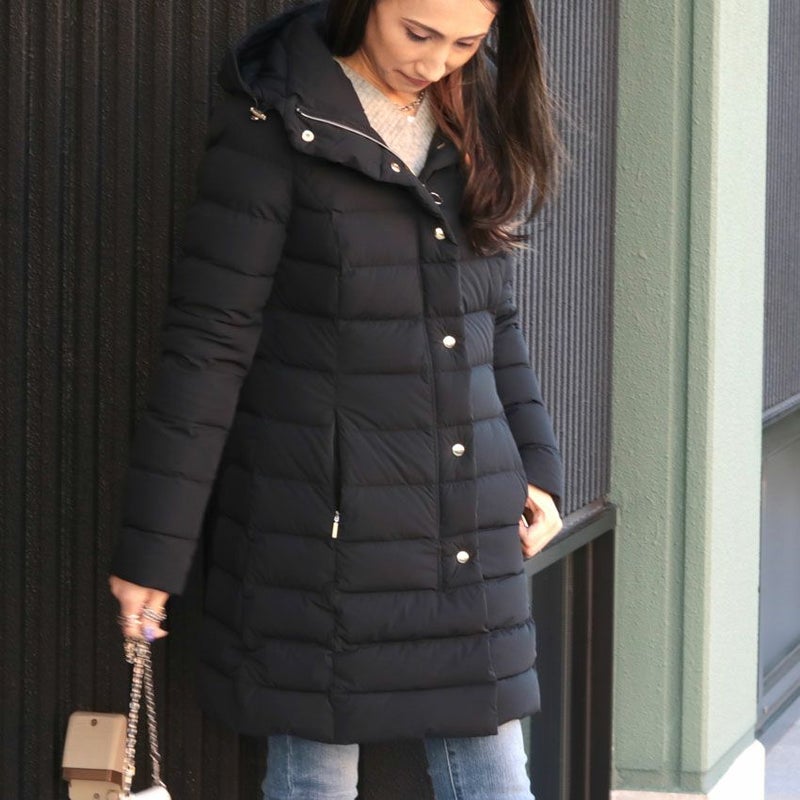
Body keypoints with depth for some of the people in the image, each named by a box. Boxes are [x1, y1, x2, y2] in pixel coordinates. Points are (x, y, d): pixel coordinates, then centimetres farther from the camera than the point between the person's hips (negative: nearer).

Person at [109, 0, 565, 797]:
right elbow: (208, 341, -12)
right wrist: (152, 545, -12)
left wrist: (536, 467, 9)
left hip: (468, 529, 5)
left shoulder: (476, 118, 7)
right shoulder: (273, 120, -10)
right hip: (324, 519, -5)